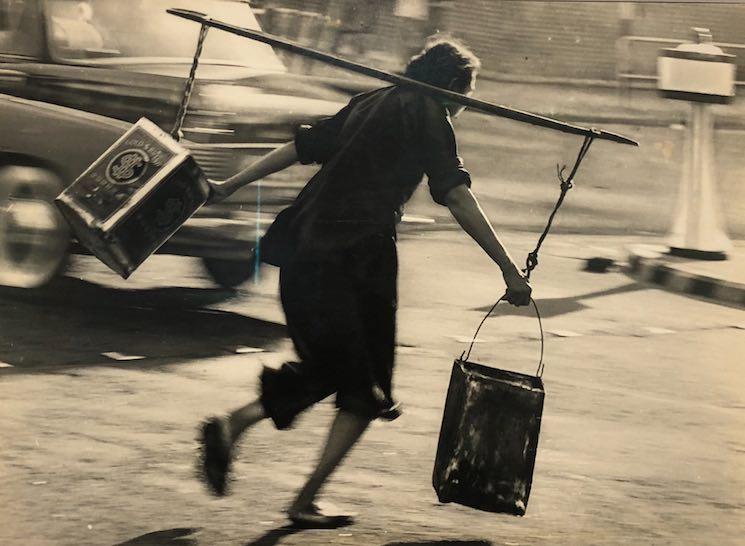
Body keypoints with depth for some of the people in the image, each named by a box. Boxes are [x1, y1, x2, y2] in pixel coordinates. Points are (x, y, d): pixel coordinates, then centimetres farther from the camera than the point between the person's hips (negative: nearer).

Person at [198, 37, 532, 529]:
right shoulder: (429, 116, 0)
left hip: (304, 257, 7)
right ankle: (306, 502, 1)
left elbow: (300, 147, 23)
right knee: (366, 387, 6)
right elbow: (457, 196, -11)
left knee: (327, 369, 21)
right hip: (359, 260, -7)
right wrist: (509, 269, -14)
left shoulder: (368, 104, 20)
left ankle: (234, 424, 2)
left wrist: (230, 186, 30)